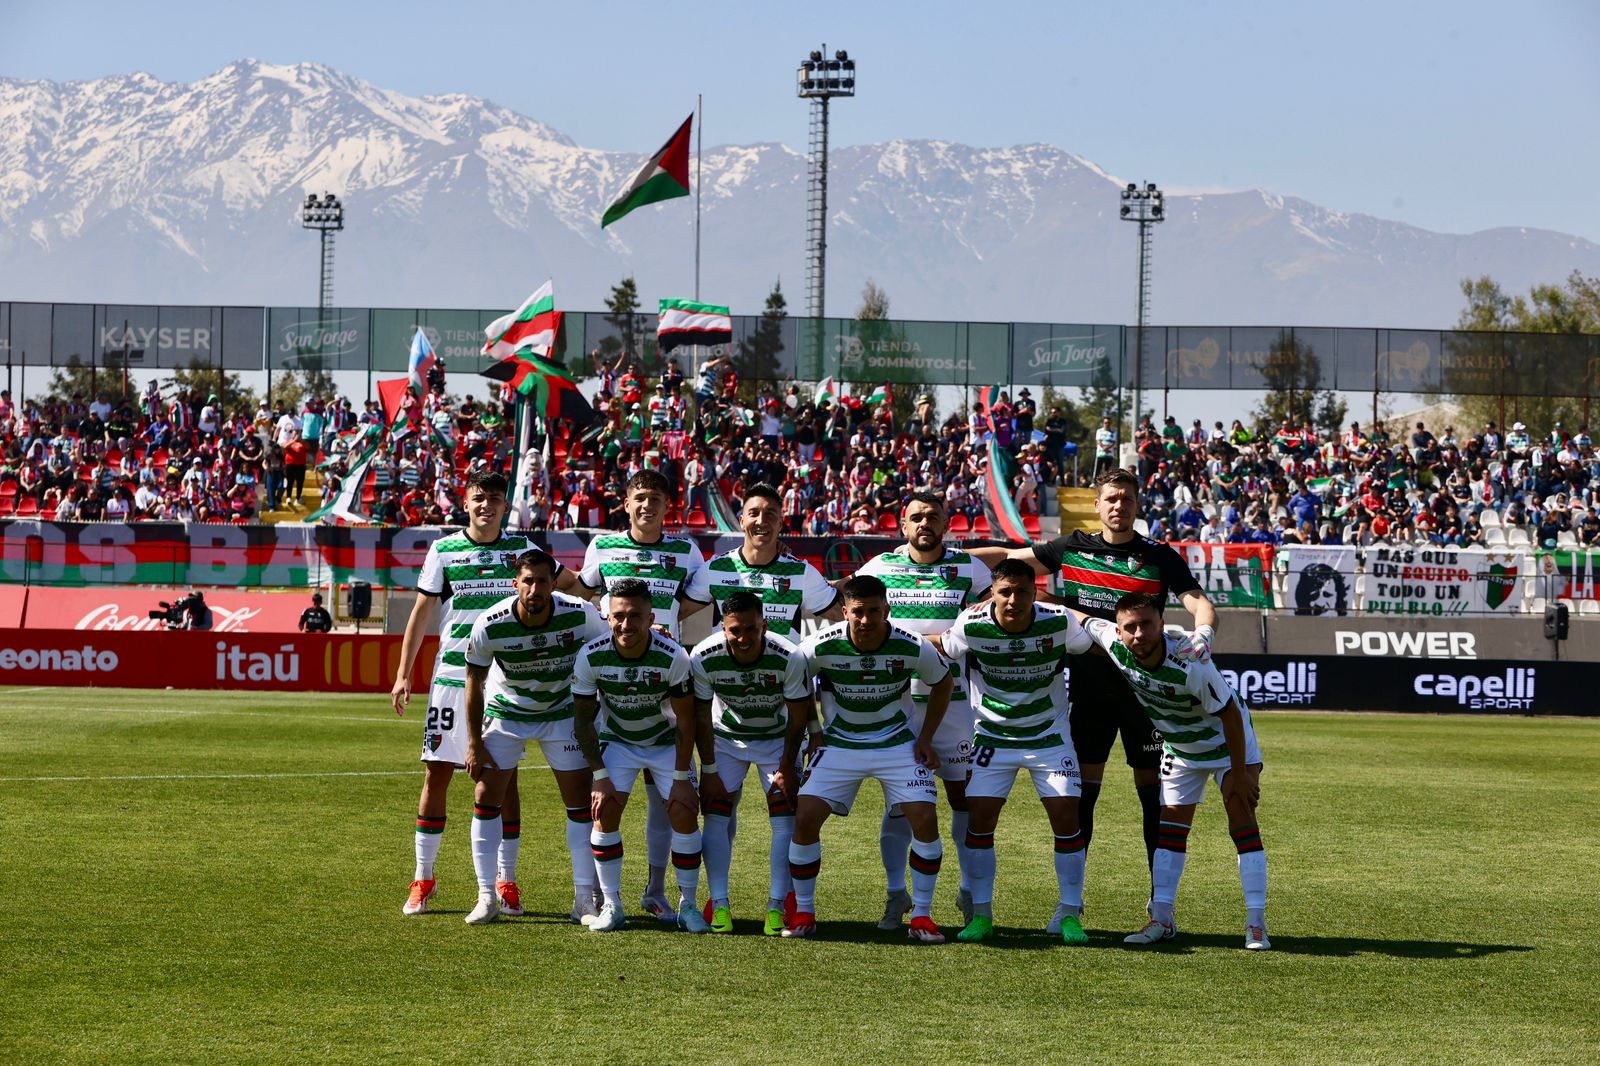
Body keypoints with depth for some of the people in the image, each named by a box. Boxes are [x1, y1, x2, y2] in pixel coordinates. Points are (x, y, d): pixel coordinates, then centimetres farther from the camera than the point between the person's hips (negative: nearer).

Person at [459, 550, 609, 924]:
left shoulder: (581, 615, -25)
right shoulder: (490, 625, -25)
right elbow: (474, 681, -9)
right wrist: (475, 744, -7)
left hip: (563, 713, 0)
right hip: (506, 712, 0)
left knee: (581, 802, -5)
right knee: (486, 799, -6)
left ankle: (585, 899, 4)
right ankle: (487, 897, 4)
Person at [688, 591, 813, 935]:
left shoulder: (789, 658, -30)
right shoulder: (703, 658, -26)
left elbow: (797, 720, -16)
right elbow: (702, 716, -12)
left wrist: (786, 769, -12)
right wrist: (709, 770, -12)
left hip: (777, 738, -1)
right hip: (726, 737, 1)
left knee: (785, 818, -11)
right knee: (716, 816, -9)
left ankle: (777, 907, -7)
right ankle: (719, 904, -3)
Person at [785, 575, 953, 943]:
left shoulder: (913, 648, -18)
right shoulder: (820, 647, -19)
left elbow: (944, 683, 3)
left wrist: (925, 739, -1)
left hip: (898, 744, 0)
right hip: (839, 744, 0)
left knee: (925, 818, -16)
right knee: (805, 818, -14)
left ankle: (922, 916, -2)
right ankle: (803, 913, 3)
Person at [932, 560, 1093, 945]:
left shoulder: (1058, 622, -18)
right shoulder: (972, 625, -18)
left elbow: (1093, 646, 3)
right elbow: (938, 647, 2)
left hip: (1050, 735, 0)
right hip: (993, 736, 0)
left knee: (1066, 816, -7)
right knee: (980, 819, -8)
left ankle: (1069, 914, 4)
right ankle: (981, 914, 4)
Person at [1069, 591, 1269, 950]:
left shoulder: (1190, 663, -38)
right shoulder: (1113, 643, -24)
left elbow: (1230, 714, -28)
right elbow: (1077, 618, -6)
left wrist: (1239, 774, -22)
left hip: (1228, 740, -5)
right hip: (1178, 747, 5)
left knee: (1243, 822, -11)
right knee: (1171, 827, 2)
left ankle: (1256, 924, -10)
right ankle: (1161, 920, 6)